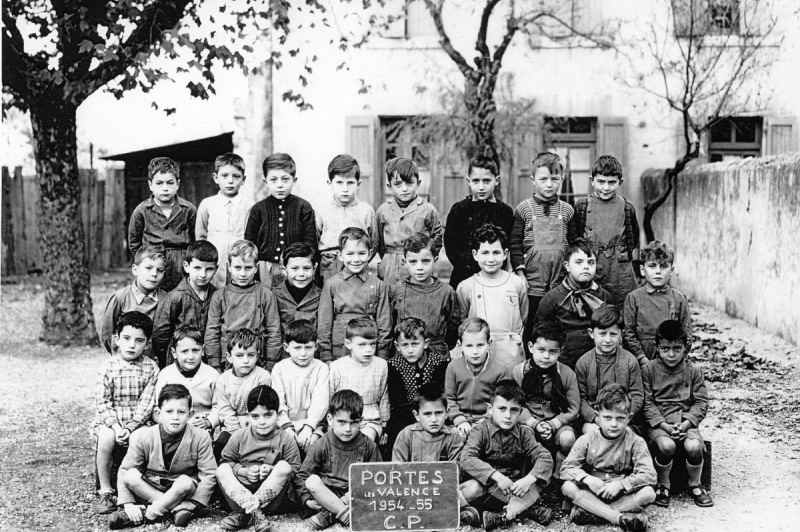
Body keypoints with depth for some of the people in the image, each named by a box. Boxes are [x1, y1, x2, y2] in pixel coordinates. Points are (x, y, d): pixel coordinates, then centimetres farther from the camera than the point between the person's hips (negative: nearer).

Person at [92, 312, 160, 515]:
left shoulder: (151, 369, 0)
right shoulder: (108, 367, -2)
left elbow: (146, 403, -7)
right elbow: (102, 403, -7)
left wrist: (130, 427, -19)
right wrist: (116, 426, -20)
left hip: (137, 423, 1)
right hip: (109, 422, -1)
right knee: (106, 437, -33)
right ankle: (105, 492, -17)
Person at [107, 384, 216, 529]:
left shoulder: (200, 438, -14)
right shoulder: (142, 437, -11)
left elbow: (208, 475, -15)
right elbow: (124, 471, -10)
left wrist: (191, 504, -25)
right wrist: (128, 504, -23)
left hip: (182, 492, -2)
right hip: (148, 490, 2)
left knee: (185, 482, -34)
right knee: (131, 475, -26)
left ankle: (146, 515, -22)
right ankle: (178, 509, -25)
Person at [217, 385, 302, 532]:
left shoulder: (286, 440, -2)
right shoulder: (239, 436, 3)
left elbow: (295, 469, -3)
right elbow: (226, 461, 4)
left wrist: (273, 471, -20)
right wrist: (244, 471, -13)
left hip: (274, 494, -2)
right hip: (240, 491, 2)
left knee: (283, 466, -26)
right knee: (222, 470, -18)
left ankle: (244, 514, -33)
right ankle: (254, 511, -39)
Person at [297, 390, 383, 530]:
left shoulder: (368, 446, -1)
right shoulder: (322, 446, -3)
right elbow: (303, 475, 0)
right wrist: (307, 500, -15)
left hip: (354, 497, 1)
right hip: (326, 494, 0)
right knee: (312, 481, -29)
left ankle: (328, 514, -29)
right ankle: (346, 515, -33)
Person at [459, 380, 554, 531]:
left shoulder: (524, 433, 2)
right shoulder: (481, 429, -8)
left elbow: (545, 458, -8)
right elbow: (466, 459, -23)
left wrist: (528, 479, -28)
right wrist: (497, 476, -33)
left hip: (514, 488, 3)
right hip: (486, 484, -3)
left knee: (541, 479, -18)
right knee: (472, 489, -34)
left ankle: (504, 515, -28)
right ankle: (523, 510, -23)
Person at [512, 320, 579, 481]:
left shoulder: (567, 374, -3)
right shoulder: (519, 372, -4)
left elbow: (573, 410, -3)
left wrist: (553, 424, -17)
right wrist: (535, 424, -19)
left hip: (558, 423, 0)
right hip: (529, 422, 0)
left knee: (568, 438, -31)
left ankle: (559, 475, -2)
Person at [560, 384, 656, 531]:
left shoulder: (635, 442, -8)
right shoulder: (586, 440, -4)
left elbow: (649, 475, -17)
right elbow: (567, 468, -8)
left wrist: (620, 484, -28)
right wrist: (588, 479, -27)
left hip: (623, 494, -1)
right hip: (592, 492, 1)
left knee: (648, 493, -30)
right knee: (568, 487, -27)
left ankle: (590, 511, -26)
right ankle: (621, 518, -31)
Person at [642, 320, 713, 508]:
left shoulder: (693, 371, 5)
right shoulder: (649, 369, 0)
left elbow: (701, 402, 2)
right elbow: (647, 403, -4)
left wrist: (685, 424, -13)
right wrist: (664, 425, -16)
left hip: (686, 421, 2)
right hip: (658, 422, -2)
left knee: (694, 447, -28)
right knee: (666, 446, -32)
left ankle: (695, 485, 2)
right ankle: (663, 485, -4)